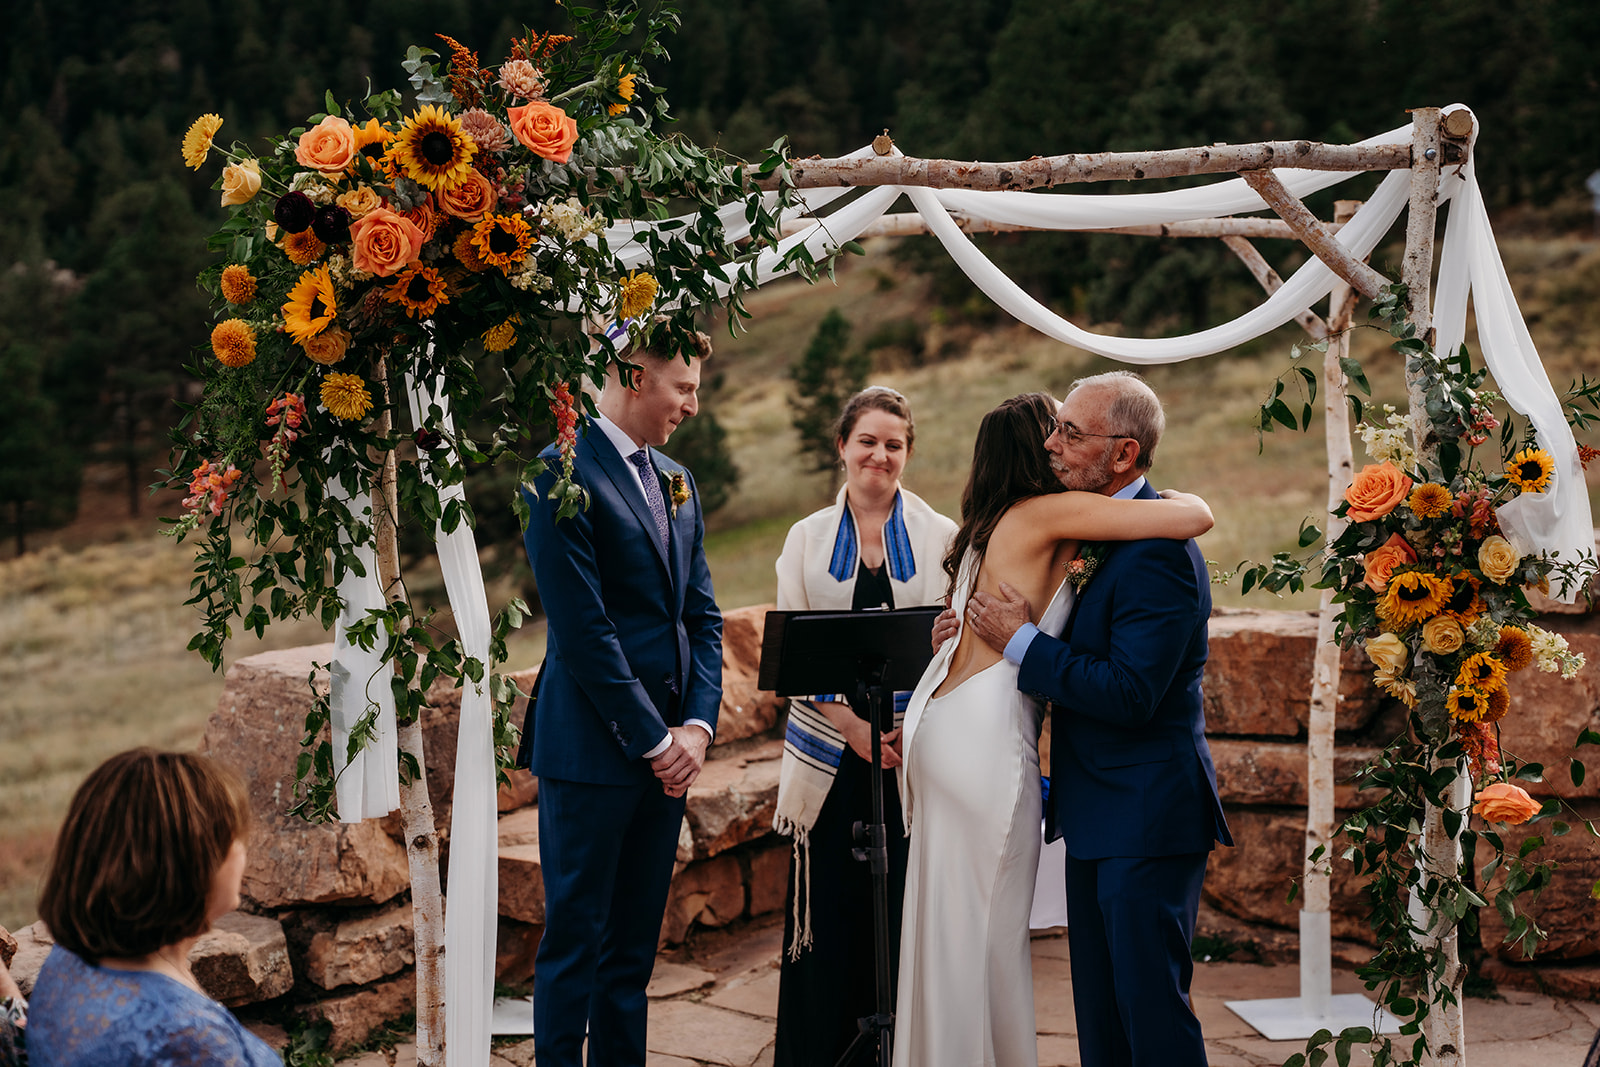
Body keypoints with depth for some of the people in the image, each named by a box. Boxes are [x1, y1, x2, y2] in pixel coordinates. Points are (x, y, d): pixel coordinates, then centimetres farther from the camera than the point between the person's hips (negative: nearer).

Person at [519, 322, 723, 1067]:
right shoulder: (562, 475, -11)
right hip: (593, 748, -7)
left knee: (634, 946, 13)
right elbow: (582, 629, -16)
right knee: (576, 942, 1)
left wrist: (696, 726, -1)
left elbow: (702, 615, 13)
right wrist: (654, 740, -13)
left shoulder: (677, 482, 15)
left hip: (667, 749, 8)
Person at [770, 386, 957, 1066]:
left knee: (904, 909, -1)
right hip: (829, 752, 1)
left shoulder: (940, 537, 7)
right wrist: (853, 724, -10)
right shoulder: (808, 538, 9)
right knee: (826, 913, 1)